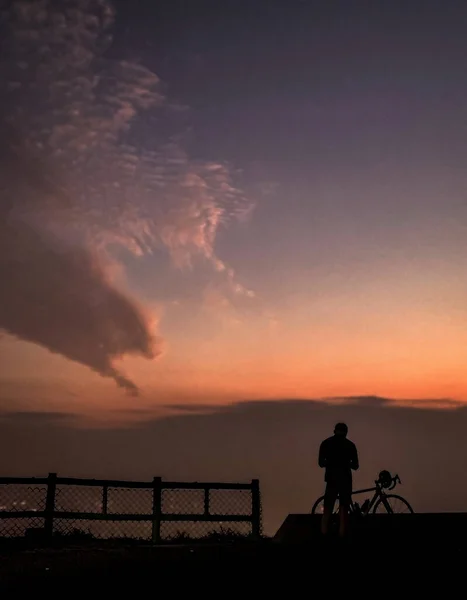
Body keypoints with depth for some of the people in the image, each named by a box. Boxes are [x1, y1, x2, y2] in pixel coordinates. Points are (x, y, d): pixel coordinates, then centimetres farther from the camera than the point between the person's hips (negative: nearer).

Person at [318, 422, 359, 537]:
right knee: (343, 511, 5)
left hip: (331, 479, 1)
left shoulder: (326, 443, 2)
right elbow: (355, 466, 0)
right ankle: (341, 539, 5)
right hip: (345, 480, -1)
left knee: (327, 510, 9)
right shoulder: (350, 445, -2)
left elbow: (321, 463, 3)